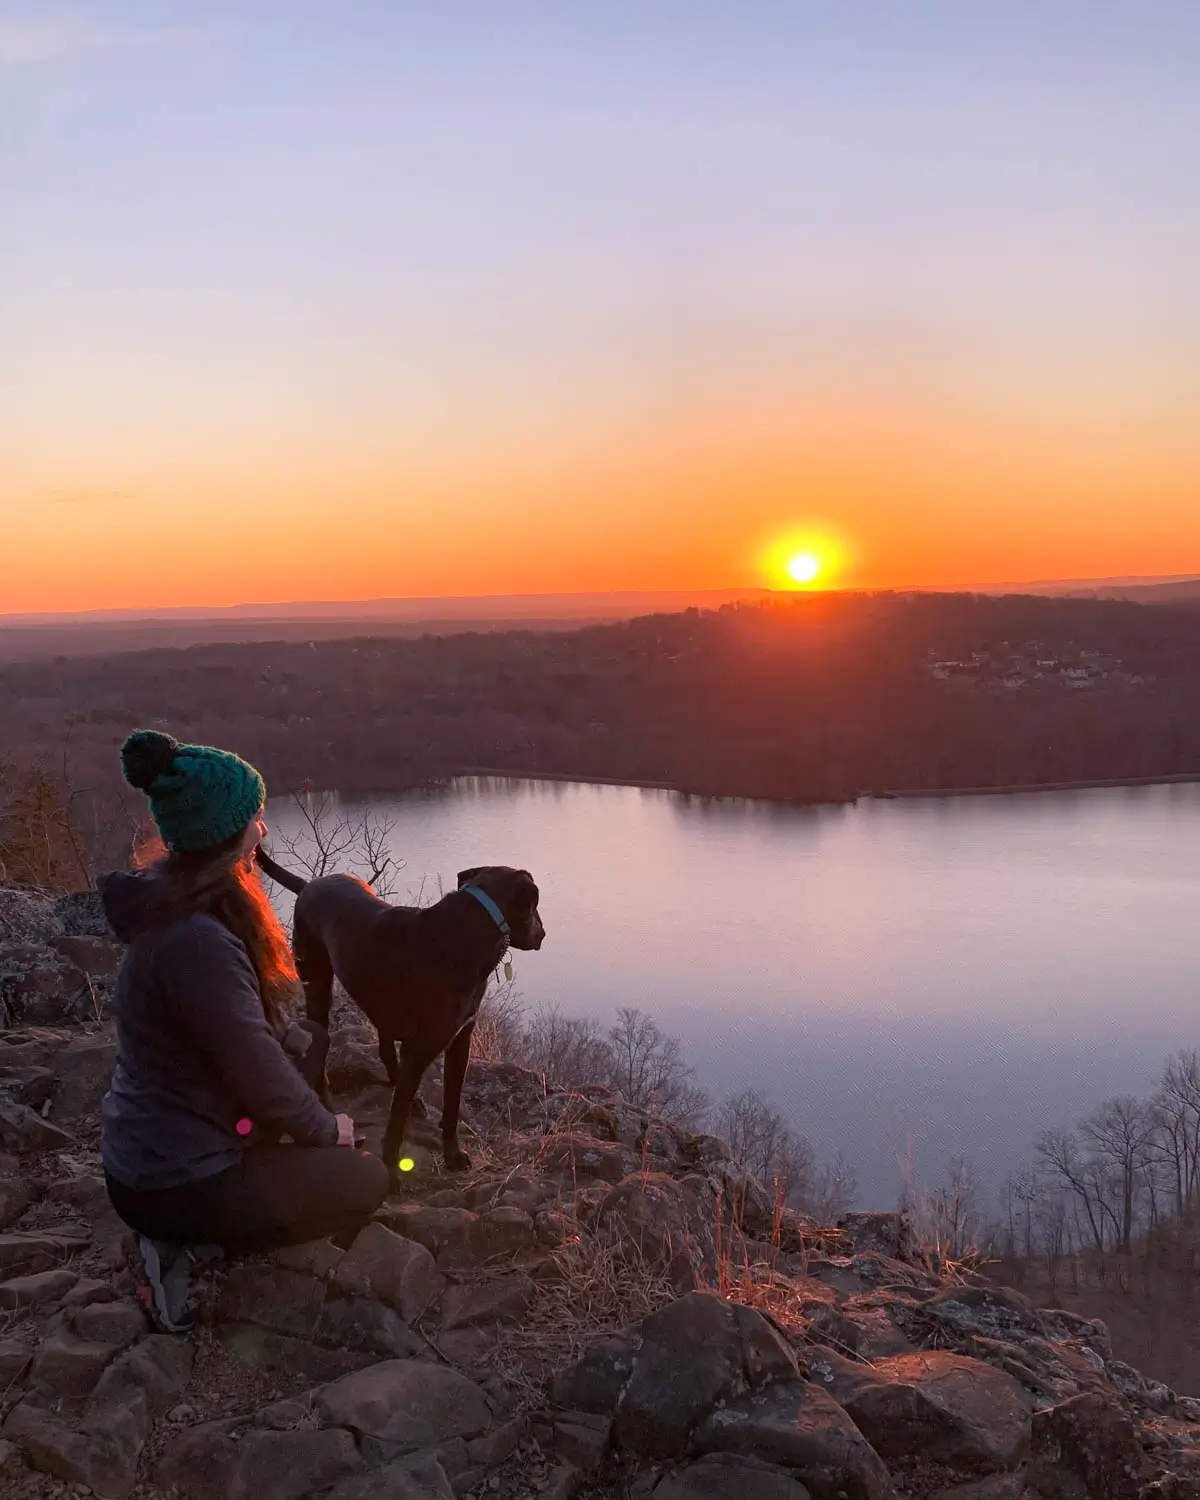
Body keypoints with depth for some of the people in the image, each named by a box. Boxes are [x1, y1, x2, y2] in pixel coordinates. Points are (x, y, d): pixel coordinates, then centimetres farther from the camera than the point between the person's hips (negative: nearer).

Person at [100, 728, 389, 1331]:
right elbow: (260, 1077, -25)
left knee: (310, 1041, 20)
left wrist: (291, 1034, 2)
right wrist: (327, 1130, -9)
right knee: (367, 1179, 2)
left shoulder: (172, 901, 0)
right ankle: (188, 1240, -1)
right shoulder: (197, 941, -32)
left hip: (143, 1150, 10)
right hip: (173, 1185, -9)